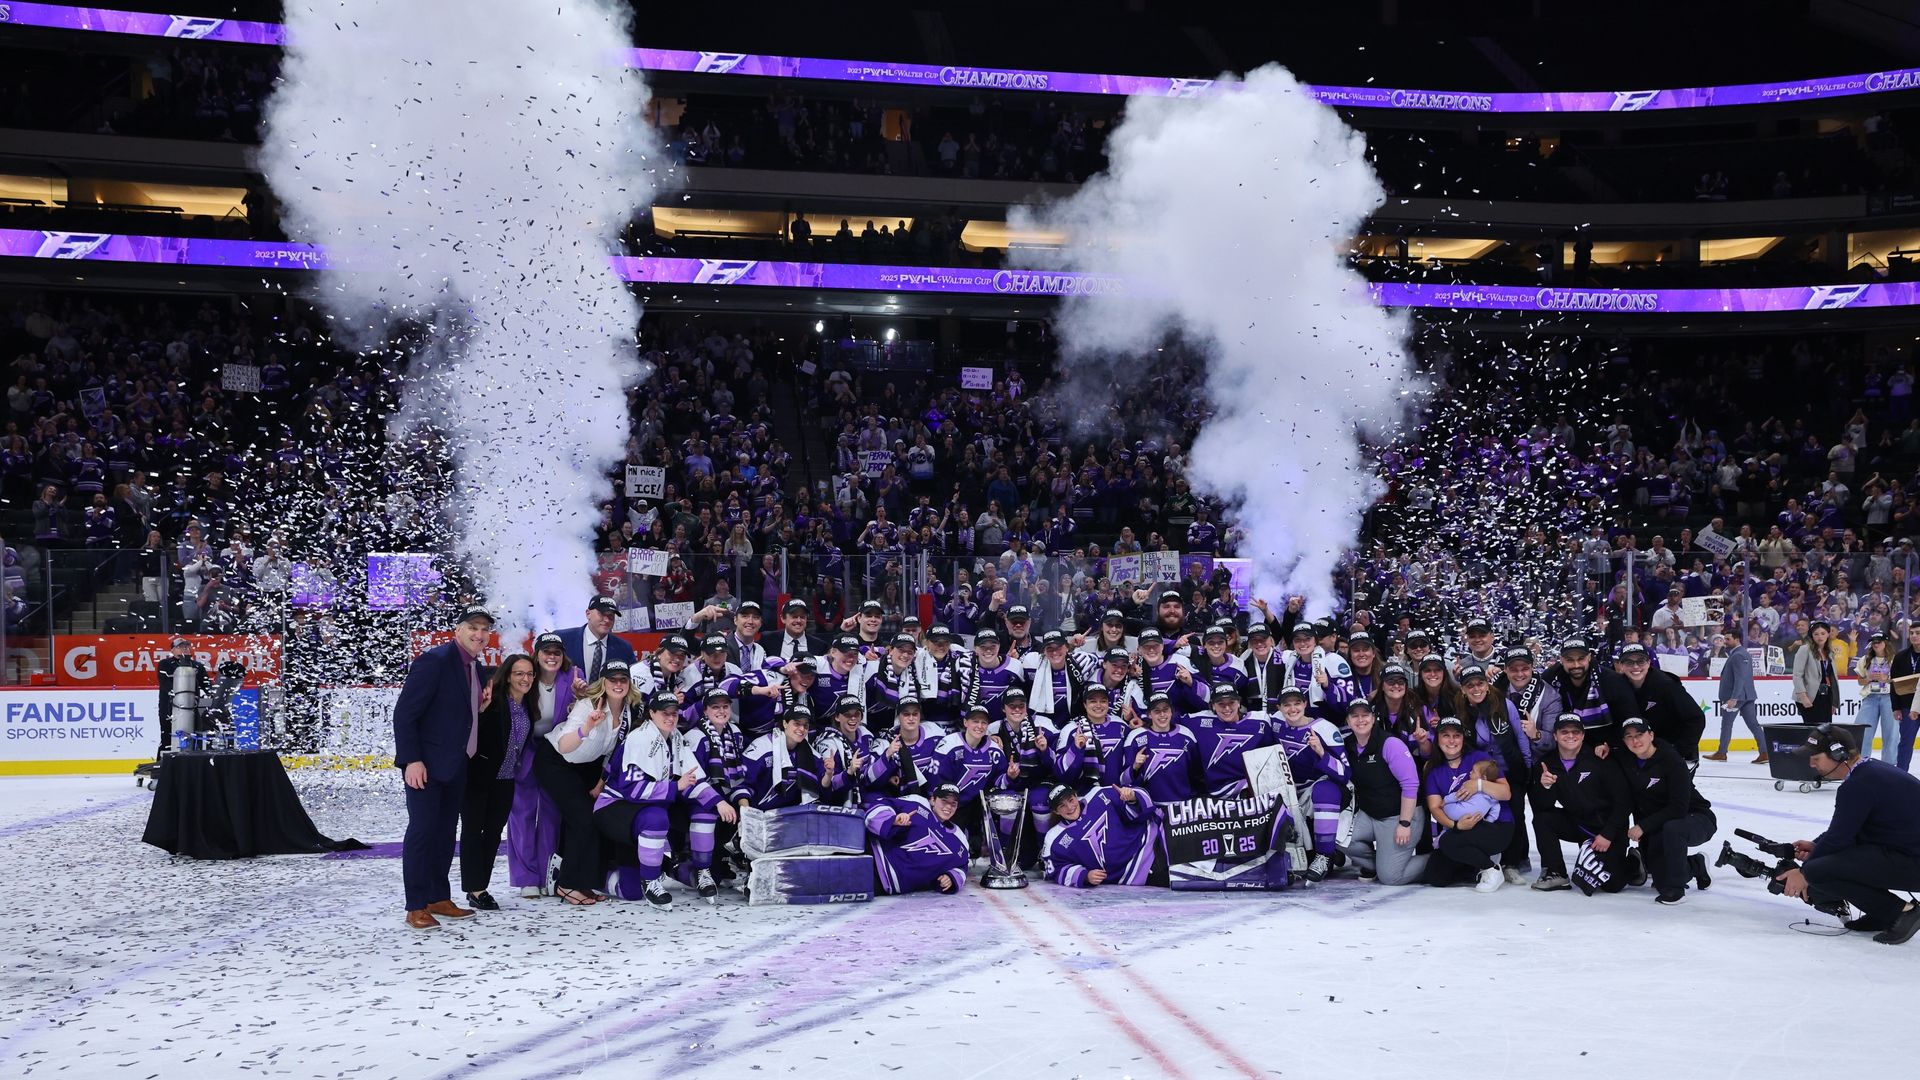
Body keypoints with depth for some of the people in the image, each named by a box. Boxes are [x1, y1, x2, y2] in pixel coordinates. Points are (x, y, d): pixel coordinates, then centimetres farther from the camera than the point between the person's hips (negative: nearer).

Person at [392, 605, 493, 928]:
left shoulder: (477, 671, 13)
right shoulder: (434, 661, -13)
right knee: (423, 828, -9)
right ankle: (416, 907, -5)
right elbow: (404, 713, -17)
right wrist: (411, 760, -22)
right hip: (427, 765, -8)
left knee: (446, 832, 11)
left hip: (456, 766, 8)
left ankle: (439, 899, 19)